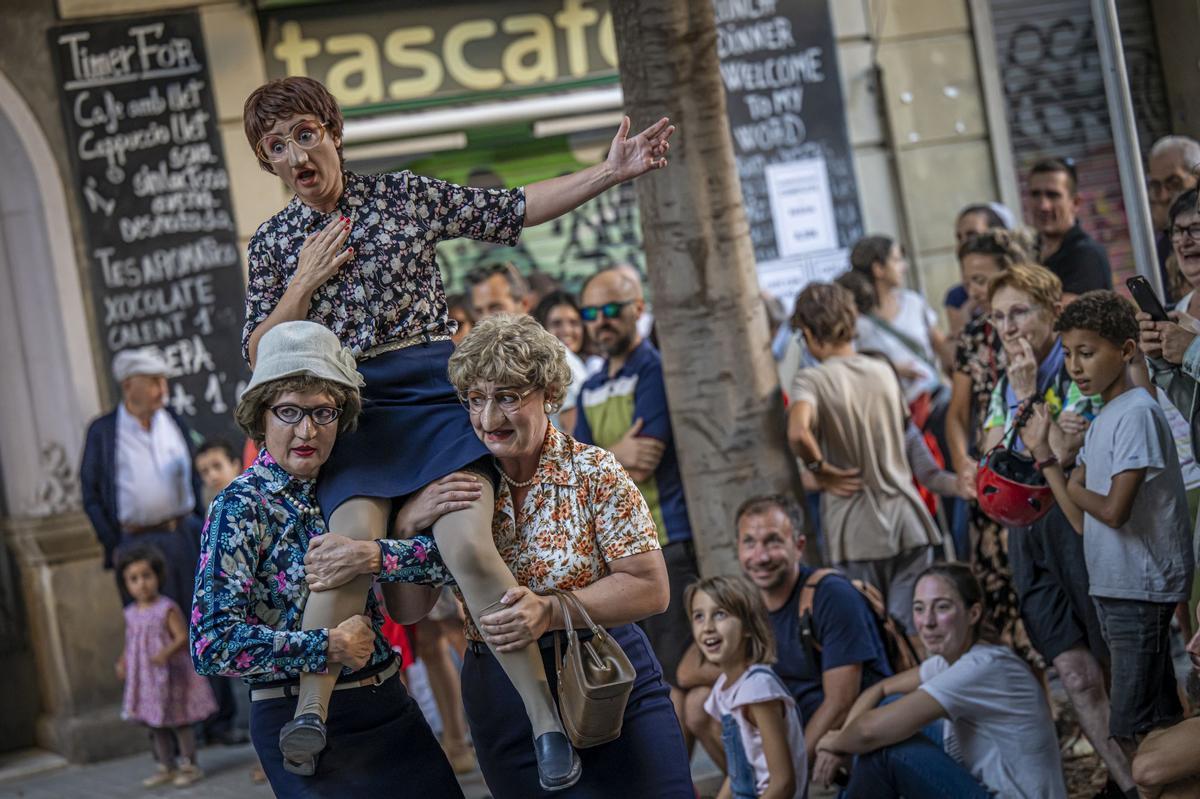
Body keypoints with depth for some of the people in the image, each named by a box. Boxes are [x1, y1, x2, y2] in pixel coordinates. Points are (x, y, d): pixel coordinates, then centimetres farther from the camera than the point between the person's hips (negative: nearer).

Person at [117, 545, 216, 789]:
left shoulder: (167, 609, -15)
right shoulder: (131, 613, 5)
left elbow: (182, 637, -20)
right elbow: (130, 643, 15)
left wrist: (166, 652, -35)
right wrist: (123, 662, 2)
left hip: (170, 675, -7)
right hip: (145, 677, 7)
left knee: (179, 721, 3)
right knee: (156, 725, 14)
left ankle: (189, 765, 13)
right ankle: (167, 767, 25)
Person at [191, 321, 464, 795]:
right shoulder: (241, 508, -10)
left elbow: (448, 557, -6)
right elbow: (212, 644, -20)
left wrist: (371, 556, -23)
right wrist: (330, 647, -18)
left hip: (388, 705, 6)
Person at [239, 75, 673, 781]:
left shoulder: (404, 193, 12)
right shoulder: (274, 242, 16)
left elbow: (515, 209, 14)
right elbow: (259, 354, 14)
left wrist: (612, 172, 8)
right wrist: (306, 282, 1)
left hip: (433, 385, -1)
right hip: (351, 405, 1)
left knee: (468, 545, -23)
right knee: (354, 543, -28)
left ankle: (546, 718, -18)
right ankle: (311, 713, -25)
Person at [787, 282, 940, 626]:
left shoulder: (812, 380, -8)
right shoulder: (884, 371, 9)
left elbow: (798, 432, -28)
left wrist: (820, 468, -11)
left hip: (858, 531, -4)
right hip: (907, 519, 4)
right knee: (911, 628, 4)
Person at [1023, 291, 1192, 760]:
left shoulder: (1137, 413, -14)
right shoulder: (1101, 420, 13)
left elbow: (1113, 510, -21)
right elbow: (1083, 521, 10)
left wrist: (1055, 469, -6)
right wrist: (1045, 455, 2)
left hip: (1141, 590, -9)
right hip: (1112, 589, 9)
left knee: (1130, 733, -10)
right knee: (1161, 722, 13)